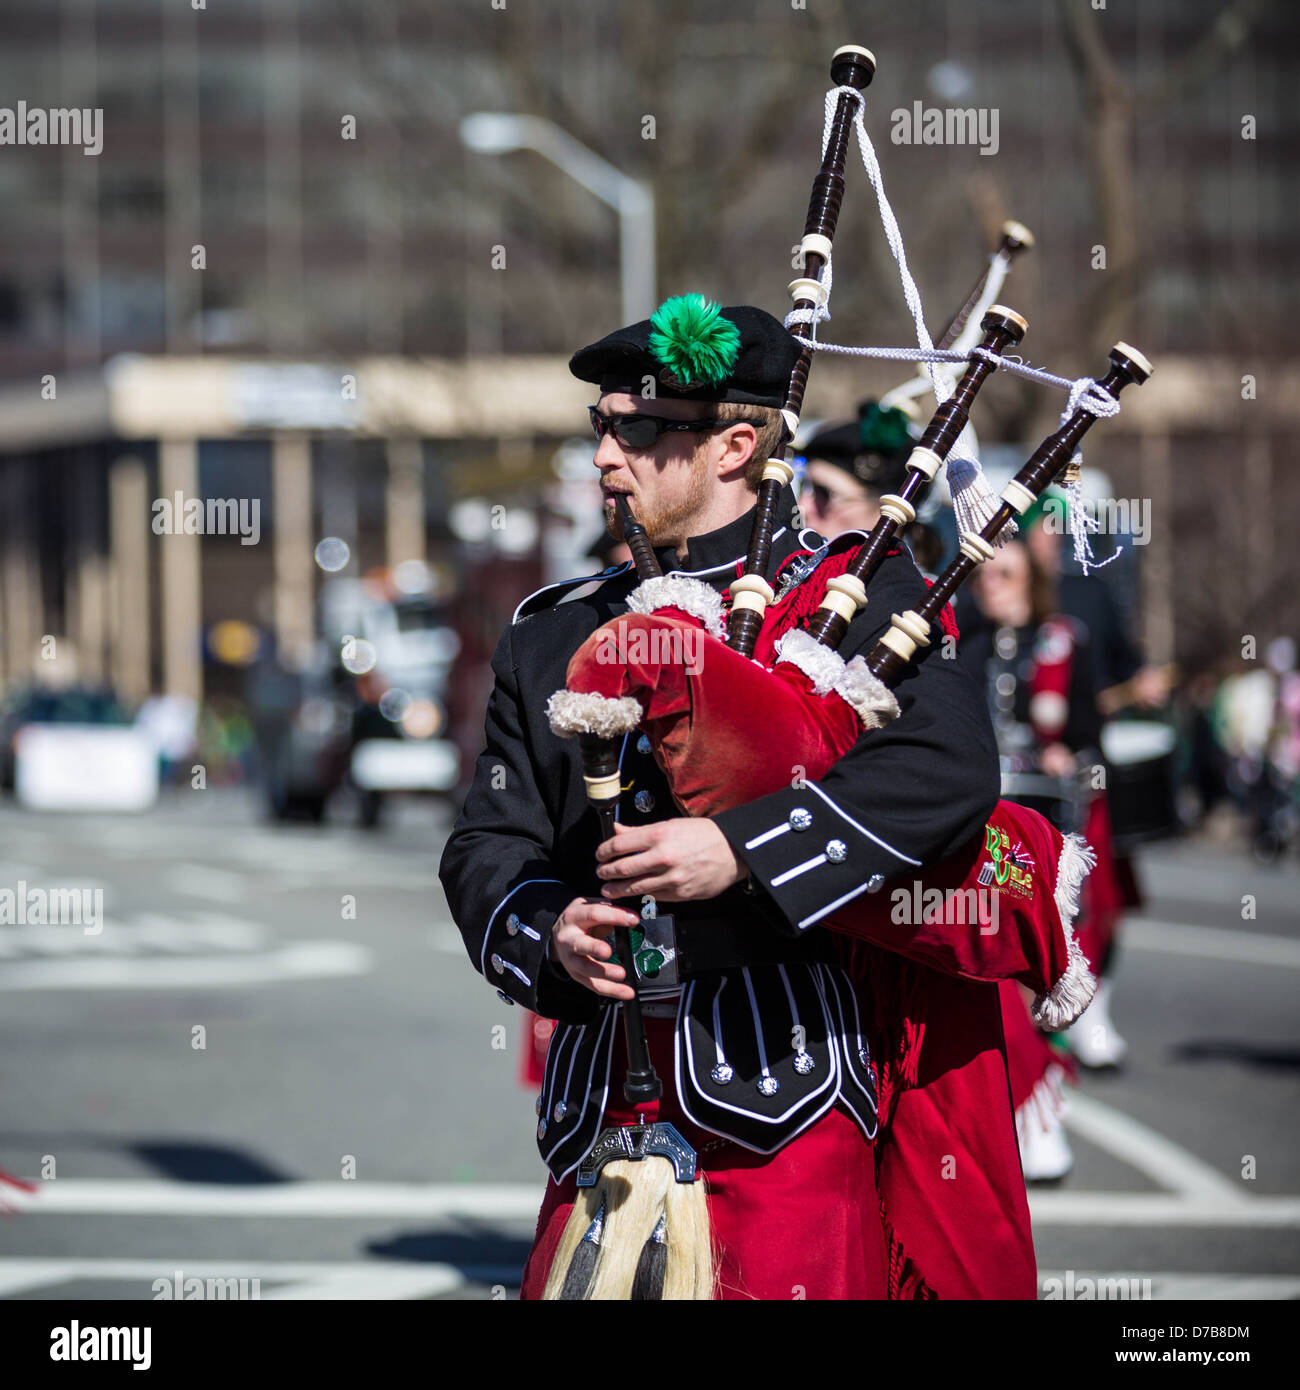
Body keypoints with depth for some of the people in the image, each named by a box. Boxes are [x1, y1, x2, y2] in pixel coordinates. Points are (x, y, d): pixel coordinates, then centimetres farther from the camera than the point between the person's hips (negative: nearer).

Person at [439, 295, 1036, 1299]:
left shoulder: (856, 596, 3)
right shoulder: (553, 636, 18)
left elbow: (948, 767, -14)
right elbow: (487, 847, 14)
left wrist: (739, 850, -22)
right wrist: (550, 930, -9)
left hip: (786, 1086, -4)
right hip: (607, 1101, 4)